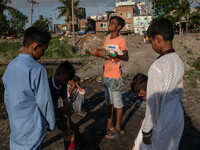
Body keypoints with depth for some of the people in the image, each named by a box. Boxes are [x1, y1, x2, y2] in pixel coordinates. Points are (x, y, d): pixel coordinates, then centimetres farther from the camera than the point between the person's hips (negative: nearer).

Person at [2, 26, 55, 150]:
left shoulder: (11, 66, 0)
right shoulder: (37, 69, -24)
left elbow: (7, 98, 10)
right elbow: (44, 101, -18)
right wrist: (52, 123, -2)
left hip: (15, 126, 7)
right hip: (32, 128, -6)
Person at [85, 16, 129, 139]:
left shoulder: (121, 40, -10)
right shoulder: (108, 38, 12)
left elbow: (126, 57, -16)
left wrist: (118, 56, -36)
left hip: (115, 76, -8)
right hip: (106, 75, 8)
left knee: (118, 103, 3)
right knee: (109, 102, 16)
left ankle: (118, 128, 16)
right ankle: (110, 126, 29)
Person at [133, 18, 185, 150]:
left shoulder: (157, 68, -29)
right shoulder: (179, 62, -2)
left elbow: (153, 104, -24)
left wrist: (146, 131, -12)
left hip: (162, 123, -7)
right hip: (178, 118, 8)